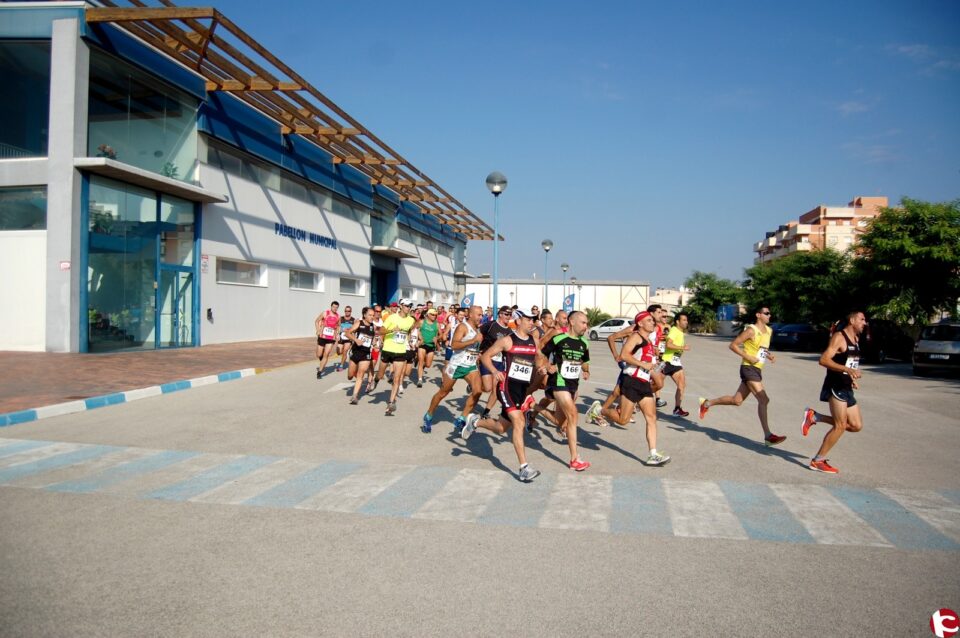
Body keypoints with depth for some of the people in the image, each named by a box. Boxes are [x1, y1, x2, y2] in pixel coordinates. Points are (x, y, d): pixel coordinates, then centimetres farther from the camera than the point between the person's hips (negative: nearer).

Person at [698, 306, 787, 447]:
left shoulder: (769, 331, 13)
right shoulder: (751, 330, -12)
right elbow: (733, 345, -11)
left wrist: (769, 355, 7)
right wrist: (748, 357, -18)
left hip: (757, 370, 9)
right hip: (748, 368, -9)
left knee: (737, 400, 13)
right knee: (763, 400, -16)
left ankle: (707, 403, 30)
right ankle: (768, 436, -13)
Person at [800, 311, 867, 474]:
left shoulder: (856, 339, 16)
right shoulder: (839, 337, -12)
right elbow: (824, 360, -23)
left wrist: (852, 378, 15)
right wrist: (848, 370, -32)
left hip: (846, 388, 9)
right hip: (835, 387, -9)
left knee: (856, 426, 5)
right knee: (840, 426, -9)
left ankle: (815, 417, 13)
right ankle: (817, 461, 1)